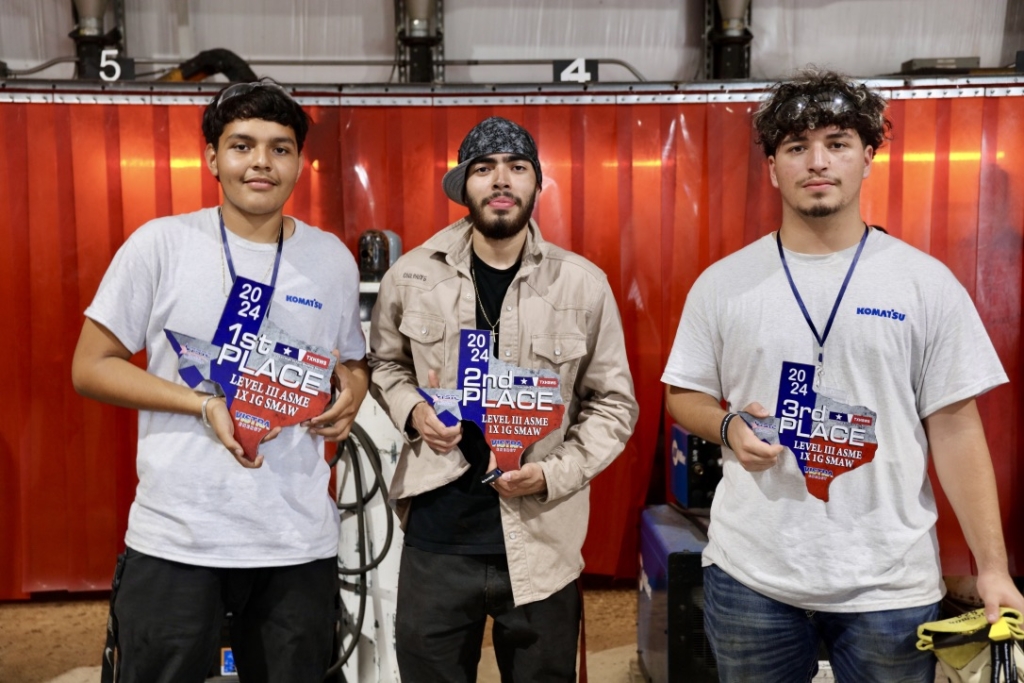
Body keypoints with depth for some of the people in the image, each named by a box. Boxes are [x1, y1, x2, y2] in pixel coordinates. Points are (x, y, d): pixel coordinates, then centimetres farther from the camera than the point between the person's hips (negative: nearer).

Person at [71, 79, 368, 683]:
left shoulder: (333, 258, 5)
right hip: (176, 539, -2)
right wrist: (204, 405, -16)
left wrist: (349, 400, -5)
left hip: (300, 543, 3)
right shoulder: (162, 244, -4)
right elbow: (91, 366, -2)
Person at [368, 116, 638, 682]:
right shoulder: (411, 277, -1)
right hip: (436, 536, 1)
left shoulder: (584, 284, -6)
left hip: (542, 541, -1)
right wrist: (412, 411, -6)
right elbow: (385, 363, 15)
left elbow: (614, 403, 0)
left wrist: (552, 475, -14)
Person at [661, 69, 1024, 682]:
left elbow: (956, 430, -1)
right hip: (750, 575, 1)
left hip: (890, 584, 0)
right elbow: (683, 396, 9)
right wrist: (728, 426, -13)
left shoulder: (928, 284, -2)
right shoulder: (722, 285, 0)